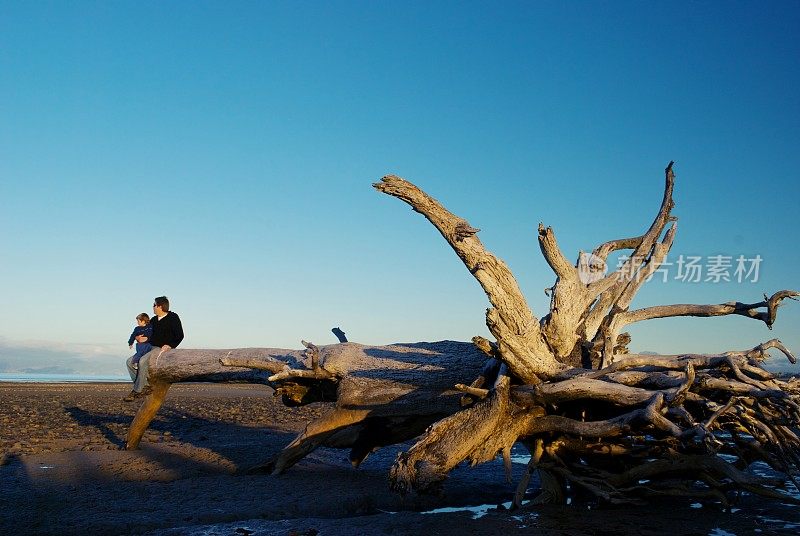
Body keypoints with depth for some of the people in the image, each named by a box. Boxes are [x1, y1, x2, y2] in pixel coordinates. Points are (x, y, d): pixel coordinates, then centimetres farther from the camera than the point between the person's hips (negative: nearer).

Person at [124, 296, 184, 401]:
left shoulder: (173, 318, -5)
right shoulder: (153, 320, 17)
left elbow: (179, 336, -7)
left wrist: (170, 346, -19)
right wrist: (144, 339, 7)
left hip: (163, 349, -9)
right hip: (150, 348, 9)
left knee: (143, 361, -31)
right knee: (130, 361, -3)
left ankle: (137, 390, -24)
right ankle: (146, 385, -10)